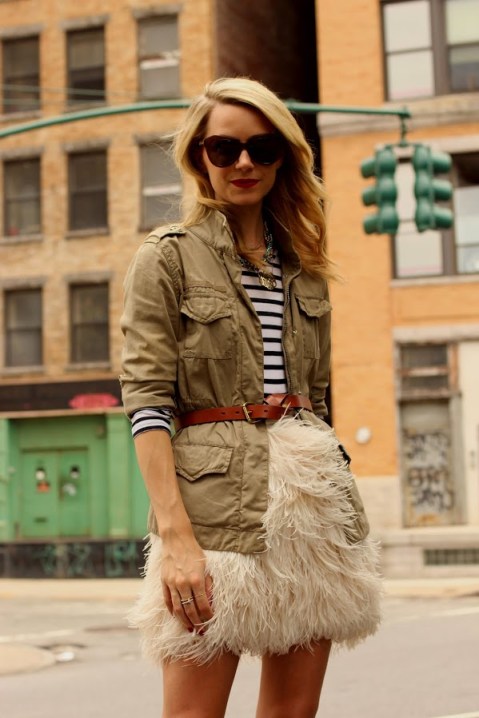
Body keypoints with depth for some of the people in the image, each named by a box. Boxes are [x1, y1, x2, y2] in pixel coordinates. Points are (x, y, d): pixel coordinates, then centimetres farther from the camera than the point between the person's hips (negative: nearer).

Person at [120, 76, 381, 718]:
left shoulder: (303, 266, 16)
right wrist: (175, 534, -18)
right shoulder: (168, 257, 1)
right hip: (216, 499, -5)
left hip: (310, 502, 5)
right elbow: (146, 400, -8)